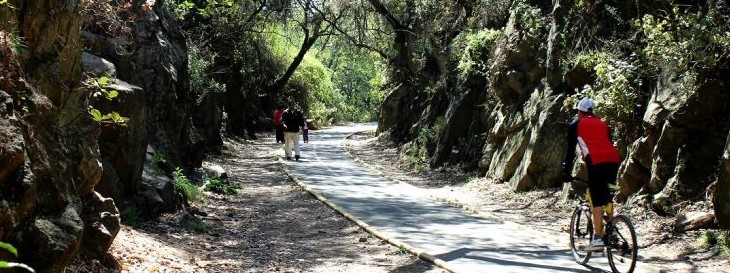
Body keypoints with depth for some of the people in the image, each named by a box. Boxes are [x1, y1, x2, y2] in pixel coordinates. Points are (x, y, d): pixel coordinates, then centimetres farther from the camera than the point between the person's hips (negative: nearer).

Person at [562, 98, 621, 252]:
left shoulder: (576, 125, 16)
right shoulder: (602, 124, 29)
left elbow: (570, 149, 12)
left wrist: (567, 171, 16)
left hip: (596, 162, -5)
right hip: (614, 160, 5)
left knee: (597, 201, -6)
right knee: (608, 198, 18)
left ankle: (598, 238, -11)